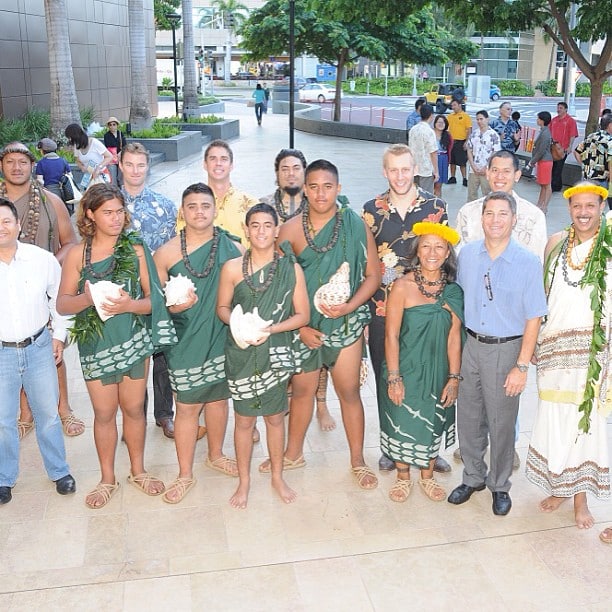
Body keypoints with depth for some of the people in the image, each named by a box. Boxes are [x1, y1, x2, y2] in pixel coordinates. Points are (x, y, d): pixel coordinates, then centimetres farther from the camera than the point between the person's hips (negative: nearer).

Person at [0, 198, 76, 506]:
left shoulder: (43, 259, -9)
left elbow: (59, 298, 5)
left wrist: (59, 335, 7)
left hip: (39, 348, 1)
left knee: (48, 414, 14)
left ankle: (59, 471, 34)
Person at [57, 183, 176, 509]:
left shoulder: (136, 250, -3)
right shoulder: (77, 253, -4)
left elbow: (153, 298, -4)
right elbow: (62, 304, -3)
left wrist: (129, 304, -23)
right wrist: (86, 299, -23)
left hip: (134, 342, 0)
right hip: (95, 344, 0)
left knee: (133, 408, 13)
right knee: (104, 412, 11)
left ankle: (138, 470, 34)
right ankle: (107, 478, 30)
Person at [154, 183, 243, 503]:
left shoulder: (233, 248, -2)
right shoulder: (165, 253, -5)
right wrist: (174, 306, -18)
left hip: (223, 338, 2)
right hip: (185, 342, -2)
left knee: (218, 397, 17)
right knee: (187, 405, 3)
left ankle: (215, 454, 40)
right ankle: (185, 474, 20)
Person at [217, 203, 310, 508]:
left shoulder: (291, 268, -5)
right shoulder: (232, 268, -5)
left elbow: (302, 315, -3)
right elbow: (222, 307, 4)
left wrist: (270, 329, -16)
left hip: (275, 352, 0)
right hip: (241, 353, 0)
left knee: (275, 416, 14)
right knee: (244, 419, 10)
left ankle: (277, 477, 34)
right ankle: (244, 481, 29)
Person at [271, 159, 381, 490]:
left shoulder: (355, 225, -6)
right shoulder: (290, 229, -5)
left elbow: (373, 274, -2)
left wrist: (349, 306, -16)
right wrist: (299, 326, -7)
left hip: (345, 322, -1)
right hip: (302, 324, 1)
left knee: (349, 391, 6)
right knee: (301, 389, 14)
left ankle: (358, 460, 23)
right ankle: (293, 454, 34)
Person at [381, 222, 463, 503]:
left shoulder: (454, 291, -4)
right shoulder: (403, 286, -14)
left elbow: (454, 337, -2)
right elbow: (391, 335, -13)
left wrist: (454, 377, -4)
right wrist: (393, 377, -14)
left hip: (438, 373, 3)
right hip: (406, 371, -3)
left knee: (433, 425, 15)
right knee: (403, 424, 10)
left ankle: (427, 476, 38)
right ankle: (403, 476, 34)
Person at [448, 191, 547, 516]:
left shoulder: (528, 263, -13)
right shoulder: (467, 254, -2)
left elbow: (533, 319, -10)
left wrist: (521, 367, -12)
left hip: (506, 349, -3)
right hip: (470, 345, 4)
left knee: (501, 422, 9)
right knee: (468, 418, 14)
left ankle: (499, 485, 31)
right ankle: (472, 477, 35)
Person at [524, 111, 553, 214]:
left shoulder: (545, 133, -20)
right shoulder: (543, 131, 11)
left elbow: (541, 151, -21)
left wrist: (531, 163, -15)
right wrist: (533, 161, 18)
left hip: (545, 162, -10)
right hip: (541, 161, 10)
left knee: (546, 185, -2)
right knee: (542, 185, 16)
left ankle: (545, 207, 2)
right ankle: (539, 205, 24)